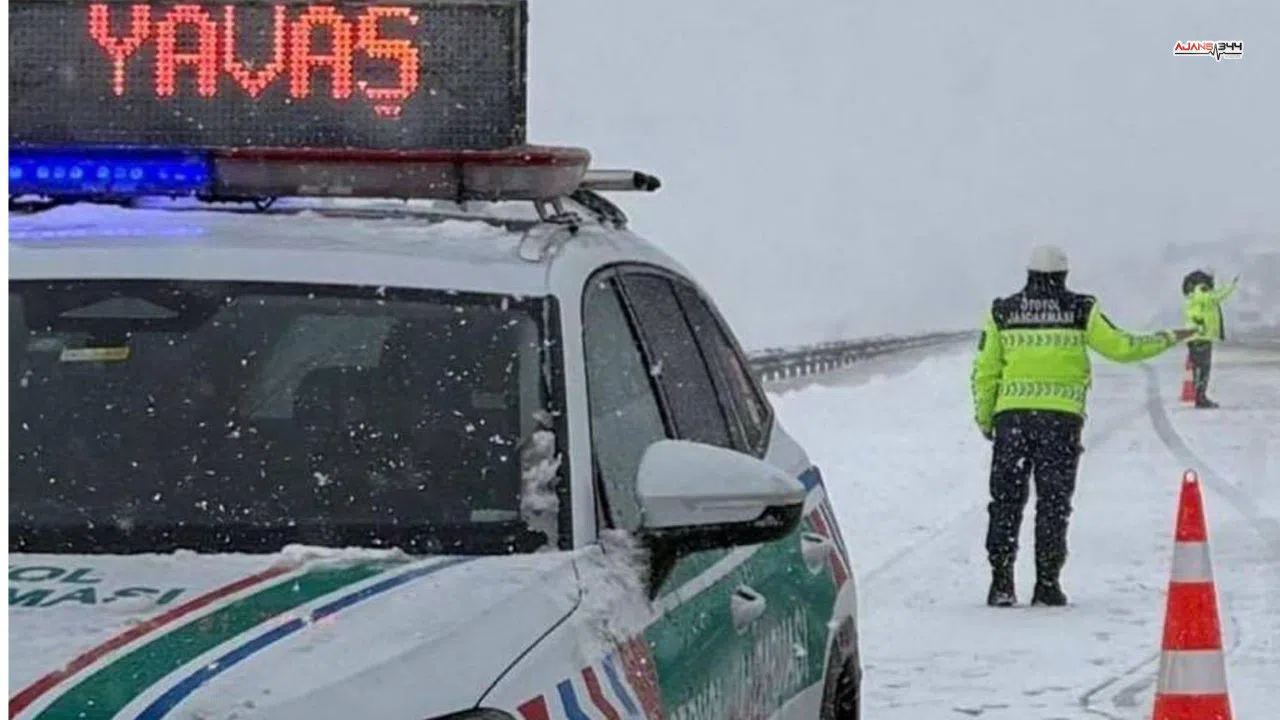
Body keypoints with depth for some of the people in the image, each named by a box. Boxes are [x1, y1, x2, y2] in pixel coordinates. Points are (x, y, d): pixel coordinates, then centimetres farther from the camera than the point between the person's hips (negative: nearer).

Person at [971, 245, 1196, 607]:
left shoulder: (1002, 312, 6)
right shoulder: (1080, 310, 1)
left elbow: (985, 370, 5)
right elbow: (1119, 346, 4)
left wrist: (984, 418, 15)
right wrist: (1168, 339, 17)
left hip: (1012, 417, 1)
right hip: (1061, 417, -1)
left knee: (1006, 500, 7)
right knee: (1053, 503, 6)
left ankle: (1001, 582, 0)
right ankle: (1047, 584, 3)